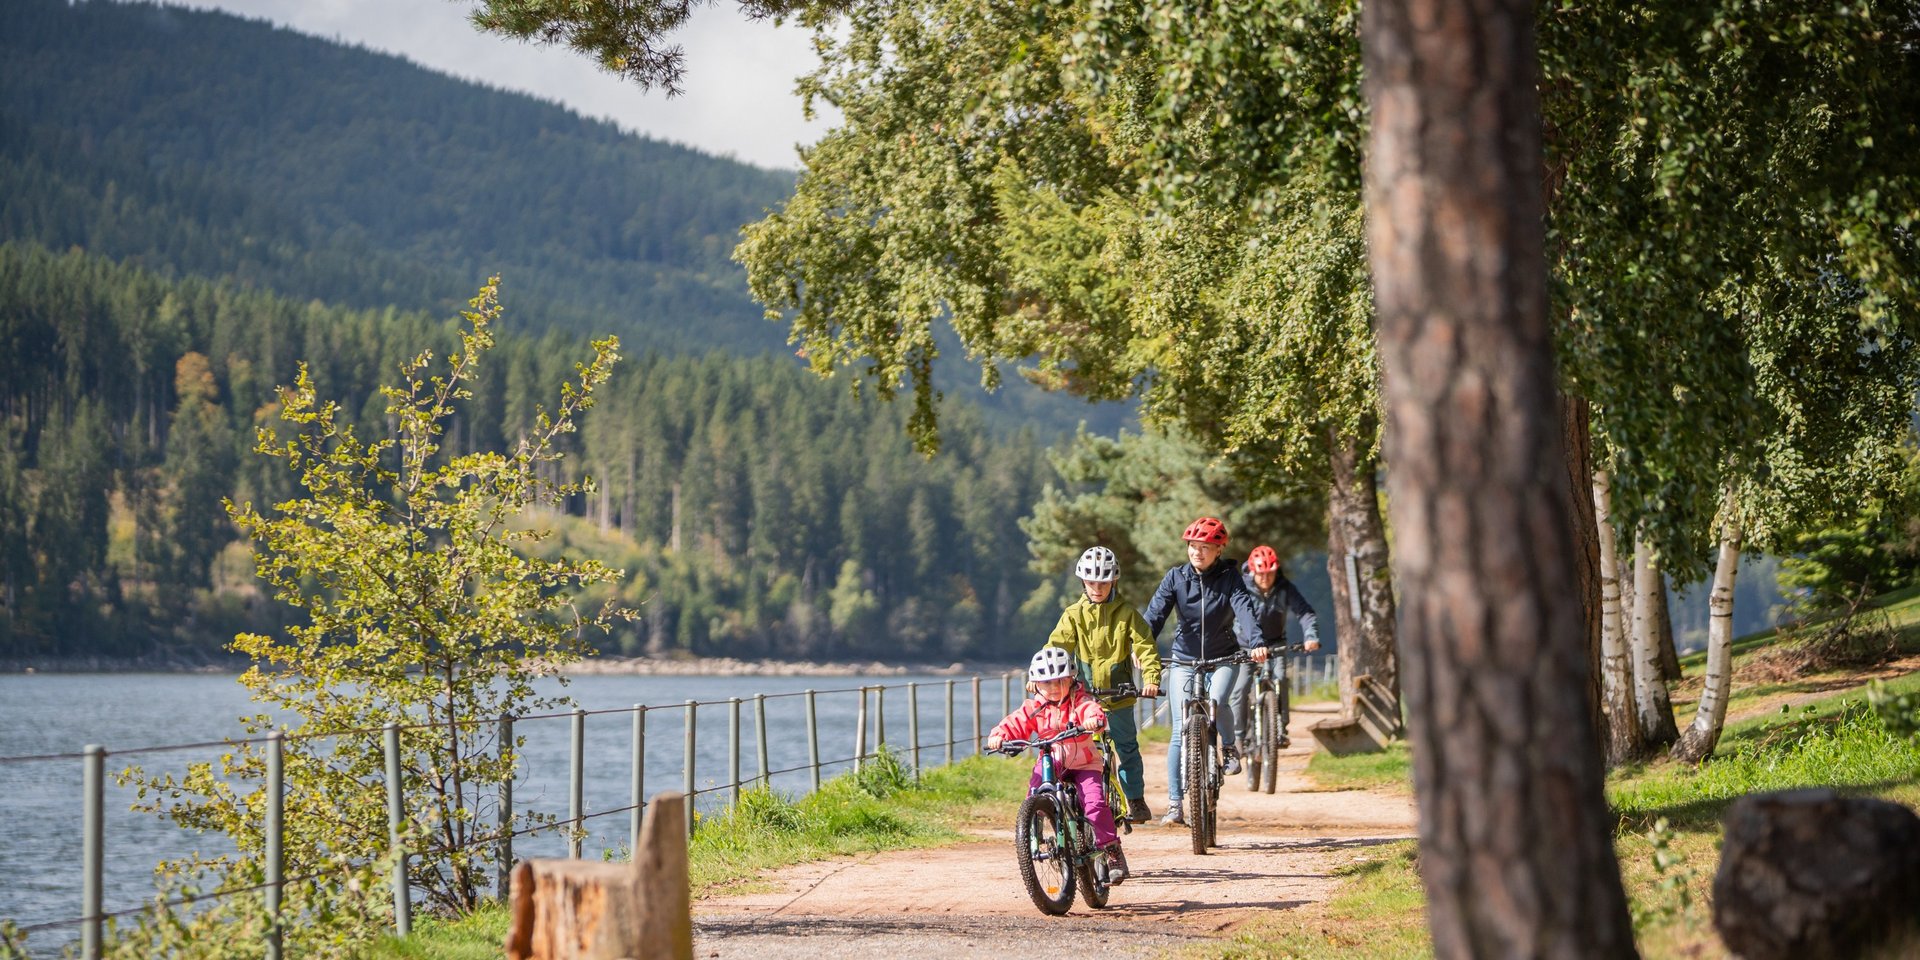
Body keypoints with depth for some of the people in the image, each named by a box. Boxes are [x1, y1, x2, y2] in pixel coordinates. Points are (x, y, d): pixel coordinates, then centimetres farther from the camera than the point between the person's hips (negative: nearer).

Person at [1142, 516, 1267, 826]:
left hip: (1222, 658, -1)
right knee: (1180, 731, -7)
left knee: (1216, 701, -32)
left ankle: (1229, 748, 0)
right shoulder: (1175, 578, -5)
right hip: (1184, 660, 1)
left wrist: (1255, 643, -41)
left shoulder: (1229, 577, -8)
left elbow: (1244, 609, -23)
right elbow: (1155, 613, -16)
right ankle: (1174, 804, -3)